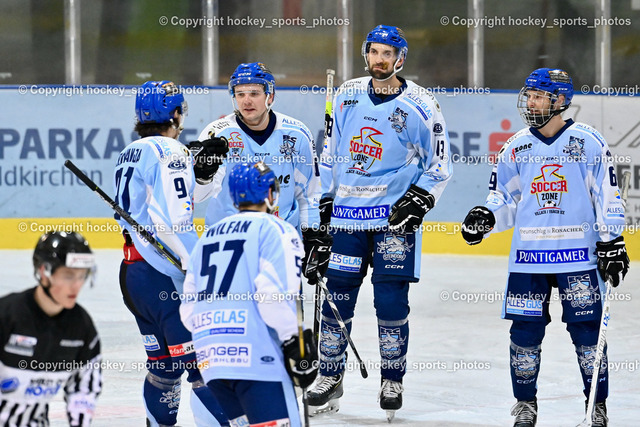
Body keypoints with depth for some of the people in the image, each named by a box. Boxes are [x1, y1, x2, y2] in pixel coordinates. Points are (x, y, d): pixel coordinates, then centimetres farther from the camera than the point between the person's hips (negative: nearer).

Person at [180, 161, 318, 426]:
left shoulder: (208, 236, 23)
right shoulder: (275, 229, 1)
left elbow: (189, 307, 20)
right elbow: (275, 294, -14)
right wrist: (296, 343, -9)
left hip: (209, 357, 7)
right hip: (255, 354, -7)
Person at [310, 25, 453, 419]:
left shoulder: (421, 106, -6)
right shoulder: (348, 95, 7)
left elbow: (439, 165, 0)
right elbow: (332, 150, 17)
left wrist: (419, 199, -13)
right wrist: (324, 201, 15)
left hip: (396, 215, -3)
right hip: (347, 213, 4)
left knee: (391, 301, -4)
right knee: (337, 296, 4)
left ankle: (393, 380, 10)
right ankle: (331, 377, 16)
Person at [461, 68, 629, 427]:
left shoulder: (588, 142, -2)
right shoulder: (516, 148, 8)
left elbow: (608, 196, -1)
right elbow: (504, 199, 14)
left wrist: (611, 243, -5)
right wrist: (486, 218, -6)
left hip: (579, 253, -3)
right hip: (528, 255, 3)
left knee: (587, 329, -3)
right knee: (525, 331, 2)